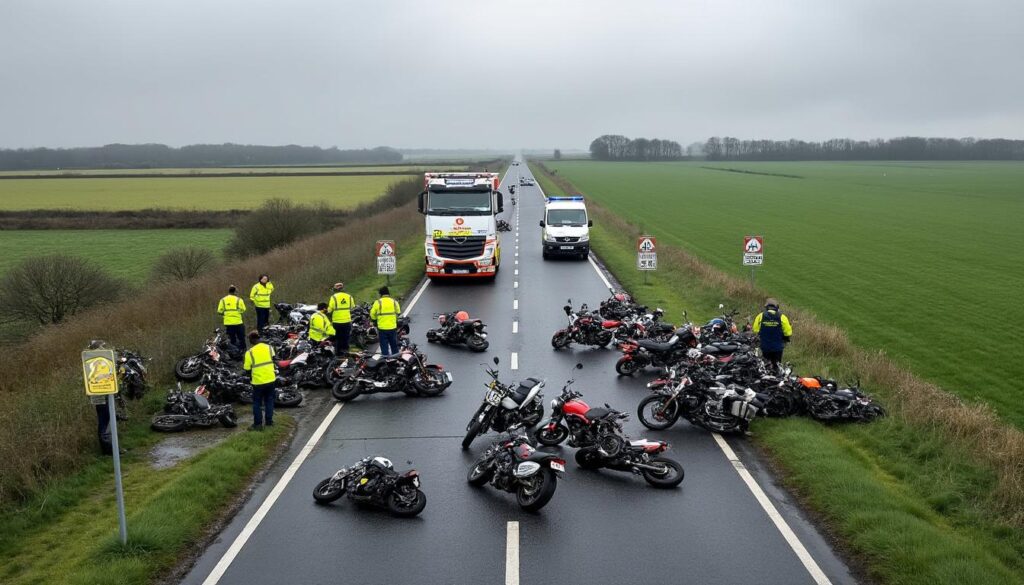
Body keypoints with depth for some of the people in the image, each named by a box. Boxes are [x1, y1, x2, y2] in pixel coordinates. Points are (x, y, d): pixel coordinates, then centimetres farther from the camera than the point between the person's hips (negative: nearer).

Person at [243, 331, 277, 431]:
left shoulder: (250, 353, -13)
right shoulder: (269, 348, -3)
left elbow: (247, 369, -7)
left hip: (258, 382, -3)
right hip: (271, 380, 3)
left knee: (257, 403, 11)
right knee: (269, 401, 19)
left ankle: (258, 424, 14)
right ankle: (269, 421, 26)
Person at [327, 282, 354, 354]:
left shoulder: (334, 297, -10)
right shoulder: (349, 297, 1)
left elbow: (329, 310, -7)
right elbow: (352, 308, 10)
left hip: (337, 322, -3)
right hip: (347, 321, 3)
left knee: (338, 338, 8)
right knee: (345, 338, 14)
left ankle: (338, 352, 10)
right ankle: (345, 350, 16)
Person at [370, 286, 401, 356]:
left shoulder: (378, 302, -9)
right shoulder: (394, 302, -1)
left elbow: (372, 315, -3)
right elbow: (398, 313, 8)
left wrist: (375, 321, 17)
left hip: (382, 328, -2)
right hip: (393, 327, 2)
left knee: (384, 347, 6)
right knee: (394, 347, 16)